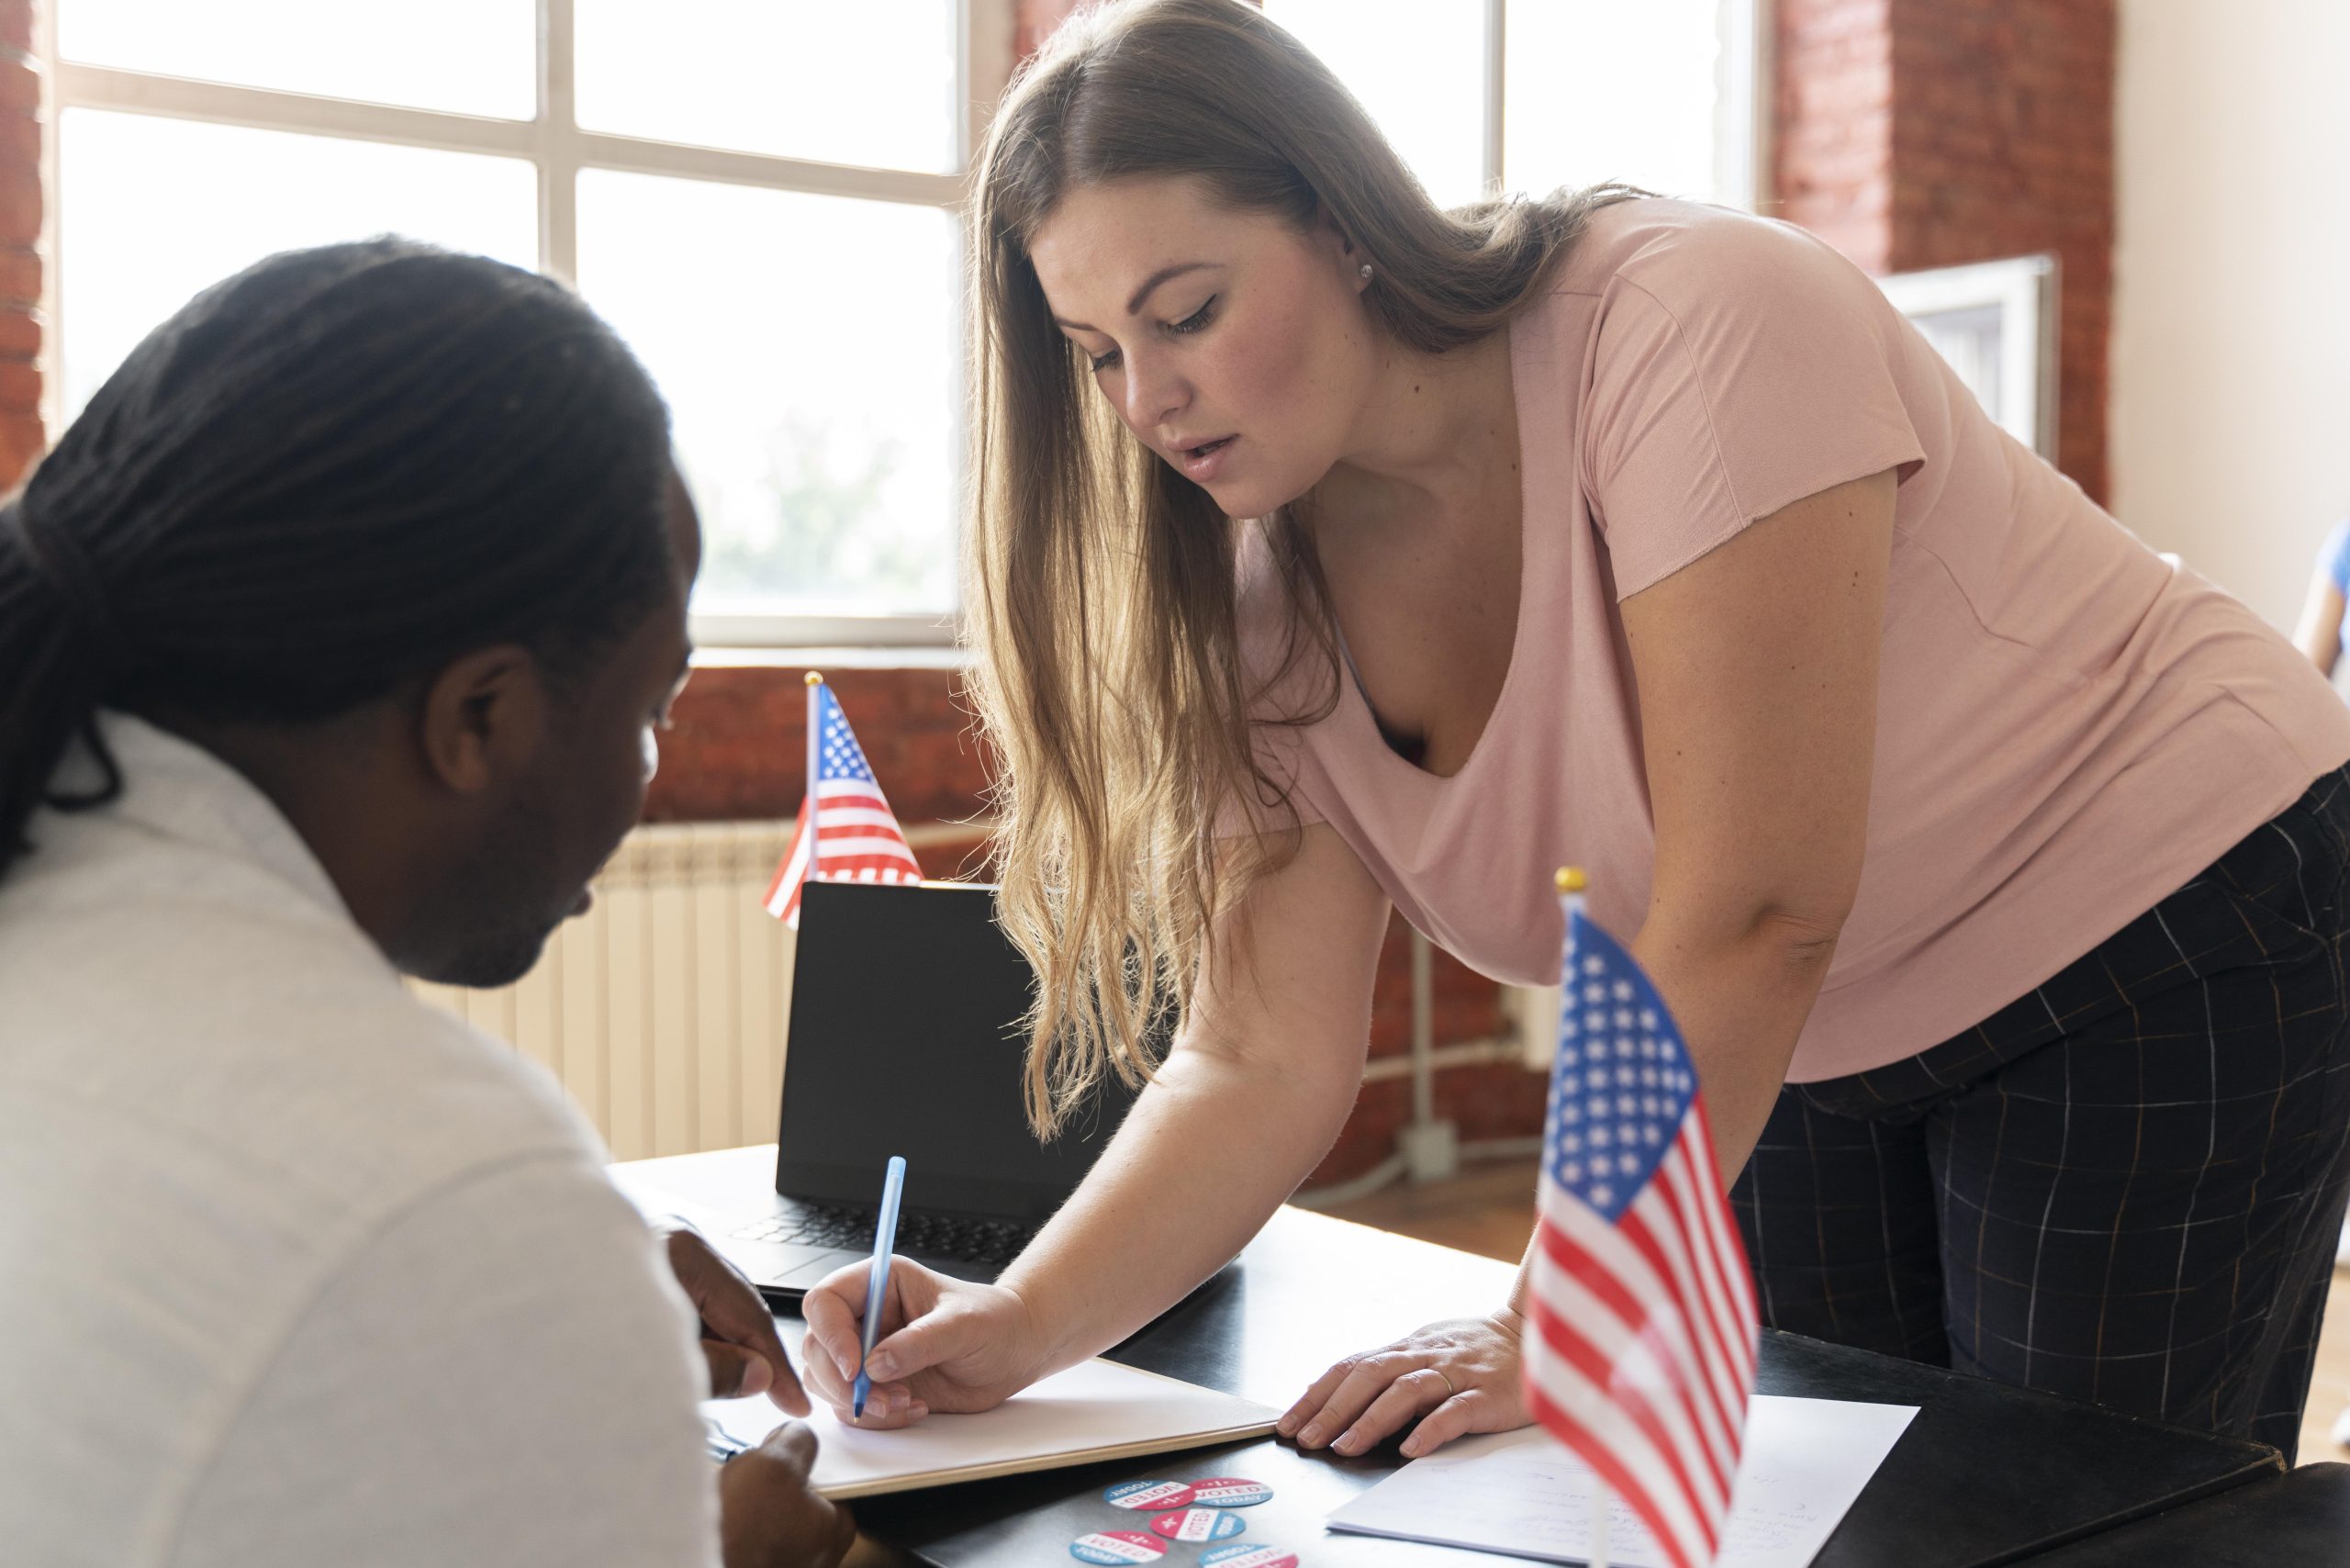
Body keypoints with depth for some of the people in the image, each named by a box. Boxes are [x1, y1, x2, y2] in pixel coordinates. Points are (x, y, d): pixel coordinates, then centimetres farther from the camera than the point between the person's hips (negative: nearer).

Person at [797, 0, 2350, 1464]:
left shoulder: (1695, 320, -30)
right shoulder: (1265, 594, -10)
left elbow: (1750, 914, -32)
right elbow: (1264, 1055, -14)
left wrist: (1560, 1334, -28)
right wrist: (1020, 1324, -29)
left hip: (2165, 929, -5)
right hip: (1817, 1045, 5)